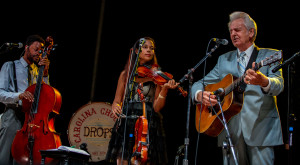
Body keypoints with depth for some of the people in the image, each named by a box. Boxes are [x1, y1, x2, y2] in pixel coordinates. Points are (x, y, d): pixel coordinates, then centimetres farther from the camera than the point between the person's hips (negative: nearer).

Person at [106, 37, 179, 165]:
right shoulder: (125, 74, 12)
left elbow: (157, 107, -4)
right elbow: (117, 101, 13)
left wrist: (165, 89, -19)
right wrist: (115, 106, -10)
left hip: (147, 125, -2)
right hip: (125, 125, 2)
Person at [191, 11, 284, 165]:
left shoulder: (269, 55, 7)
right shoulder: (224, 60, 20)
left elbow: (278, 85, -9)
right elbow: (199, 84, 19)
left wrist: (263, 81, -33)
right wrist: (200, 95, -6)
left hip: (260, 128, -3)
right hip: (231, 129, 3)